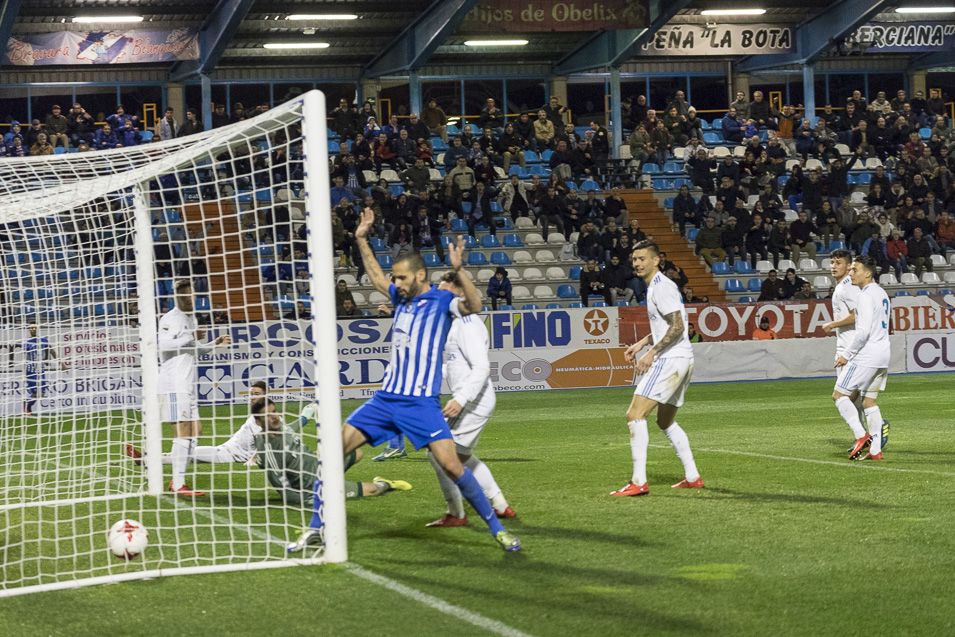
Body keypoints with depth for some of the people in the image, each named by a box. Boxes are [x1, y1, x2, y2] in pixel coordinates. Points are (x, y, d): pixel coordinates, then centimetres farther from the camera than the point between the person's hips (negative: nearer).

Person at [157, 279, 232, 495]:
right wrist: (190, 337, -19)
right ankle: (178, 484, -9)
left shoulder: (191, 318, 21)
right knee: (183, 431, -11)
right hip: (175, 385, -9)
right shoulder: (169, 319, -7)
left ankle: (177, 480, 14)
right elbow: (164, 344, -21)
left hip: (189, 385, 9)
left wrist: (214, 344, 18)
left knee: (195, 430, 8)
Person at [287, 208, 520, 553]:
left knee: (451, 465, -15)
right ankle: (316, 529, 5)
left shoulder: (441, 301, -5)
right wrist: (362, 240, 30)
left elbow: (474, 305, -26)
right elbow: (377, 276, 33)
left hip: (421, 401, -6)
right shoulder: (401, 297, 13)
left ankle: (497, 529, -1)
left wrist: (458, 271, -38)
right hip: (386, 397, 6)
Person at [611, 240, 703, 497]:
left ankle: (639, 481, -21)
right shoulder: (654, 287, 18)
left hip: (671, 359, -11)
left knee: (635, 414, -16)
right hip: (681, 360, 11)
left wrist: (652, 353, -20)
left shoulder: (662, 287, -13)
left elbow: (677, 327, -20)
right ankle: (692, 477, 23)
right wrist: (641, 343, 20)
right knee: (666, 421, 21)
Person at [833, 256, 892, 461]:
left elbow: (863, 330, -21)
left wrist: (846, 355, -14)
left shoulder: (866, 296, -14)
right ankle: (875, 450, 7)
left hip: (866, 356, -9)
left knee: (839, 394, -2)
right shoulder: (882, 294, 17)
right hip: (883, 354, 9)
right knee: (869, 400, 12)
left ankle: (861, 436, -12)